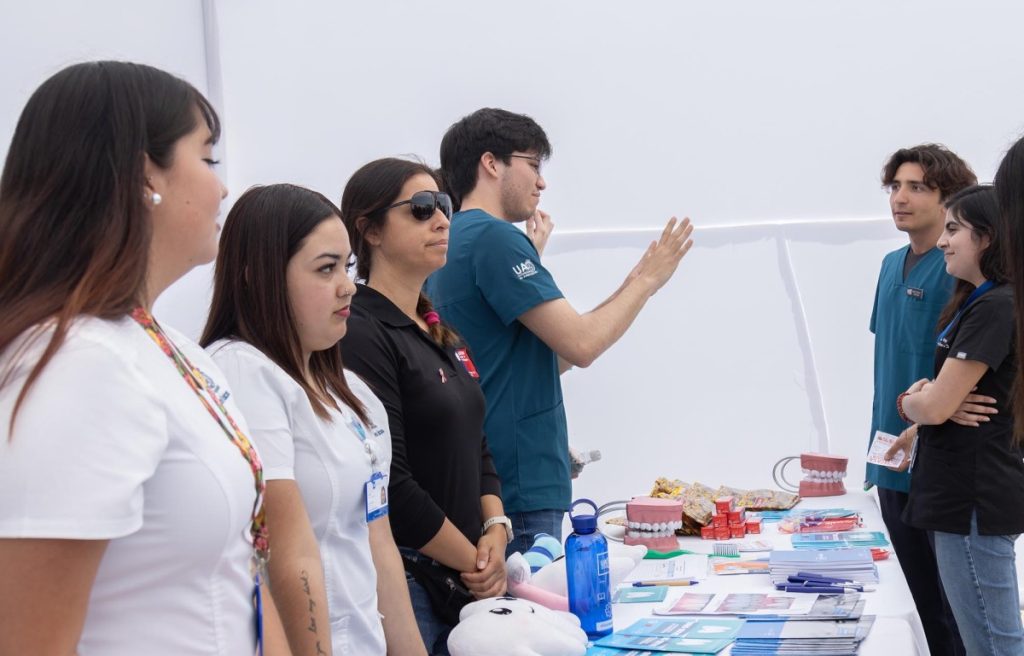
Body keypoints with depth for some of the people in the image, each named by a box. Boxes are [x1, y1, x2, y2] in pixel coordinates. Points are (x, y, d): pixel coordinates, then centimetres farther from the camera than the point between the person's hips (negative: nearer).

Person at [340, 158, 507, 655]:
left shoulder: (441, 333, 14)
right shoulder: (361, 335, -13)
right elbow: (391, 484, -17)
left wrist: (495, 531, 0)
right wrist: (475, 562, -10)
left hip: (464, 581, 8)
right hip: (404, 582, -8)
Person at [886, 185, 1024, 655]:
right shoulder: (979, 302, 15)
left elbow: (937, 405, -19)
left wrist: (908, 401, 1)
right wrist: (918, 428, 15)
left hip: (975, 495, -11)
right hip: (963, 491, 11)